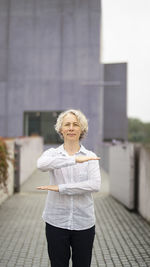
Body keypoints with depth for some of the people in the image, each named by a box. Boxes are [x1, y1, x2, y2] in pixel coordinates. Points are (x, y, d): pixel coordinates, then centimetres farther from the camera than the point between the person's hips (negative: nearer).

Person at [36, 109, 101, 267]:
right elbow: (41, 164, -23)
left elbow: (95, 185, -14)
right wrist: (75, 159, -31)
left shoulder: (90, 157, 2)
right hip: (56, 222, 0)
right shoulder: (52, 153, 2)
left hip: (84, 223, 0)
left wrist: (60, 188, -18)